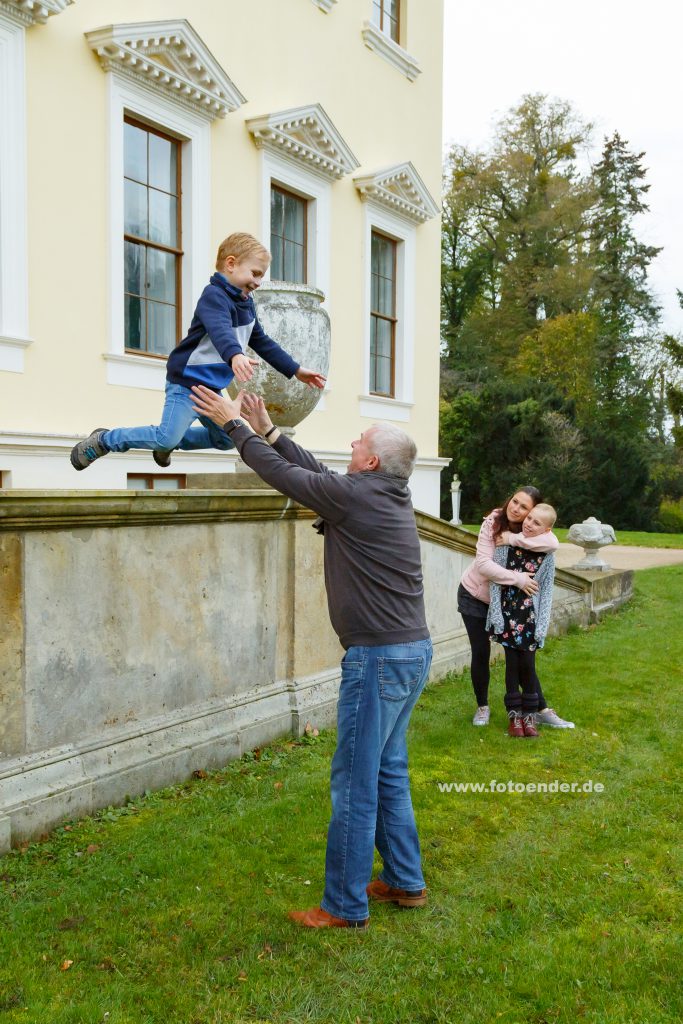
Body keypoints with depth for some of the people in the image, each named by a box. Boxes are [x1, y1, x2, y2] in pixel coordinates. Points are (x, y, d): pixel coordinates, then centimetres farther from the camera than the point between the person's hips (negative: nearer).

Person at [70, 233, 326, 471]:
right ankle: (103, 440, 1)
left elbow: (263, 343, 18)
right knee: (167, 437, -19)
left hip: (211, 386, 9)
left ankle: (168, 443, 26)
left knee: (227, 439, 11)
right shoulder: (214, 295, -19)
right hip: (186, 380, -9)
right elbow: (220, 331, -39)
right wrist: (235, 356, -59)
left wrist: (296, 371, 17)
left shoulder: (246, 304, 10)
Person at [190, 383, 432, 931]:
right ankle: (405, 882, 32)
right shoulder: (391, 495, 9)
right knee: (389, 774, 20)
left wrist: (233, 423, 6)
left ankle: (345, 905, 14)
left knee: (355, 784, 1)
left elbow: (284, 474, -6)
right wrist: (268, 429, 23)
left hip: (379, 658, -10)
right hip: (412, 651, 10)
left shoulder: (356, 494, -17)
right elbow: (316, 471, 19)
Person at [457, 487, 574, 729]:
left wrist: (512, 539, -39)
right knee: (481, 653, 2)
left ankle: (542, 710, 13)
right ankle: (482, 707, 22)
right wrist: (517, 578, -34)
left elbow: (553, 543, -37)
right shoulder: (493, 522, -18)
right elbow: (483, 563, -28)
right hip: (474, 595, -2)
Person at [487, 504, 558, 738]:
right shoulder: (506, 544, -5)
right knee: (512, 663, 3)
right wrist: (496, 614, -7)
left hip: (530, 615, 0)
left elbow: (546, 591, 1)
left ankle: (529, 716, 17)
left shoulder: (547, 554, -3)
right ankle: (514, 716, 16)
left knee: (528, 665, 0)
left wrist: (542, 625, -4)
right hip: (507, 613, 0)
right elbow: (495, 580, -2)